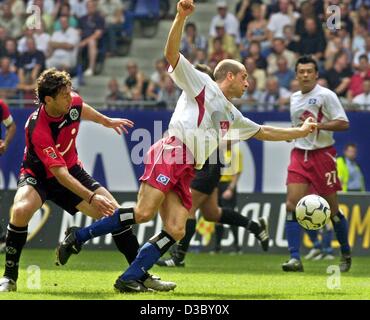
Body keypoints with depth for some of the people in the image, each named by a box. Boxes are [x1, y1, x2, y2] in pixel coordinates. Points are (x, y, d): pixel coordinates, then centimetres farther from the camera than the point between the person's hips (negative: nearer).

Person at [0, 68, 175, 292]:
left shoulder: (73, 102, -16)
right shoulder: (37, 130, -35)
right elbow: (60, 173, -36)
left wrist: (106, 121, 29)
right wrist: (91, 197, -43)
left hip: (72, 169, 6)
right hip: (39, 176, -6)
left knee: (114, 212, -5)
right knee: (21, 210, -36)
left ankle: (142, 276, 6)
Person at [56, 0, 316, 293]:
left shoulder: (232, 116, 33)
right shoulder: (202, 83, 11)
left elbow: (264, 132, 44)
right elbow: (171, 53, -1)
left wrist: (301, 132, 42)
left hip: (186, 170, 8)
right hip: (171, 153, -8)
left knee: (176, 230, -10)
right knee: (144, 213, -24)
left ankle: (130, 279, -14)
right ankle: (79, 237, -16)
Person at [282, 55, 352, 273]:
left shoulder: (326, 95, -8)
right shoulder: (295, 98, 12)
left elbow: (344, 123, -14)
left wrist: (317, 125, -22)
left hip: (323, 155, -5)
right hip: (300, 155, 5)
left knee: (332, 209, 3)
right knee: (292, 205, -12)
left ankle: (346, 254, 25)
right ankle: (295, 259, -15)